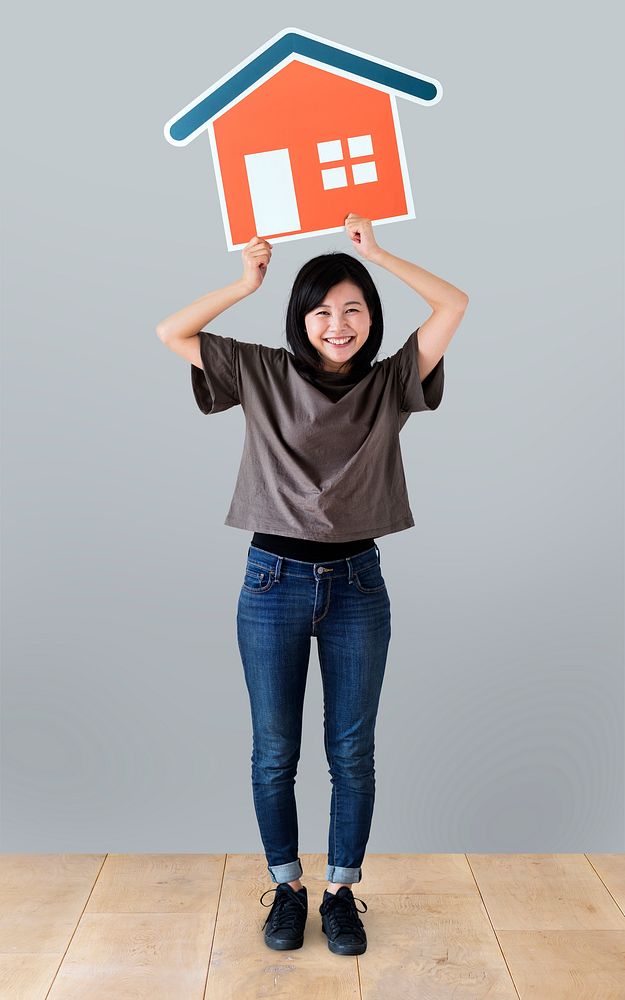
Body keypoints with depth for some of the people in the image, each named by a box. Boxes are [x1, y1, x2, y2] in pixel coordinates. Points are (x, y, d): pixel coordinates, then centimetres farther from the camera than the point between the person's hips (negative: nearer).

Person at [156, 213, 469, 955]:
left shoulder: (389, 384, 2)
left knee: (352, 753, 10)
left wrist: (377, 253, -1)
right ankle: (286, 887, 31)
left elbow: (455, 303, -2)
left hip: (357, 584, 1)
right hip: (274, 581, 0)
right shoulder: (263, 375, 1)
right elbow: (170, 333, 0)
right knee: (274, 753, 10)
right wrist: (246, 282, -2)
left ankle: (341, 891, 29)